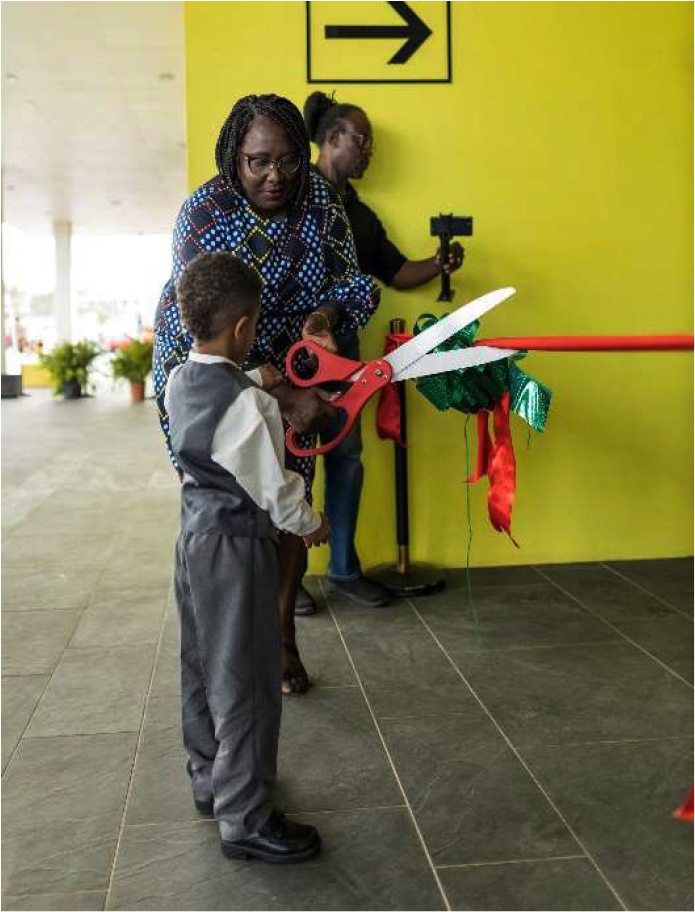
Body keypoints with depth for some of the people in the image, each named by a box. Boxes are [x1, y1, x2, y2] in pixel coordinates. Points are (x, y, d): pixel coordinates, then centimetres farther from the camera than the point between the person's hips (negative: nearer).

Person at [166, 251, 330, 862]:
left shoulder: (179, 383, -1)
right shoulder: (248, 405, -25)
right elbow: (274, 488, -17)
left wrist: (253, 382, 19)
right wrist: (310, 524, 0)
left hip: (195, 533, 9)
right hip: (237, 545, -9)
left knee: (202, 665, 20)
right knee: (246, 681, 2)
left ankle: (209, 779, 38)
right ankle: (245, 819, 13)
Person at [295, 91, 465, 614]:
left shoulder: (360, 214, 19)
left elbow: (397, 273, 19)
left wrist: (438, 266, 0)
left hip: (342, 345, 7)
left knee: (346, 455, 8)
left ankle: (344, 570, 19)